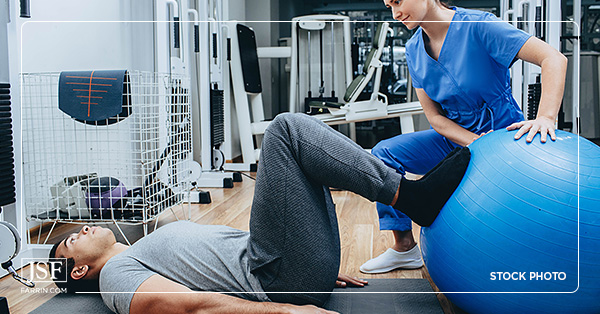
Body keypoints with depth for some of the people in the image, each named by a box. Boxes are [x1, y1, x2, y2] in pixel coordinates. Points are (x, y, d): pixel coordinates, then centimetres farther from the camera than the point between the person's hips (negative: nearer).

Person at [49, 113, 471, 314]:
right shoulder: (116, 275, 4)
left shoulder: (151, 247, 31)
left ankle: (414, 196, 1)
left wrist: (321, 268, 22)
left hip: (297, 270, 9)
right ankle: (413, 196, -15)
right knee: (286, 129, -14)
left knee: (290, 132, 11)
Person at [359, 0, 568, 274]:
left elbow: (554, 59, -27)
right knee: (384, 153, -9)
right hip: (457, 139, 6)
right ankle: (404, 248, -1)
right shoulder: (414, 49, -2)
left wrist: (545, 117, -42)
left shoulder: (478, 26, -21)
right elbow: (433, 116, -3)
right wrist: (476, 143, -20)